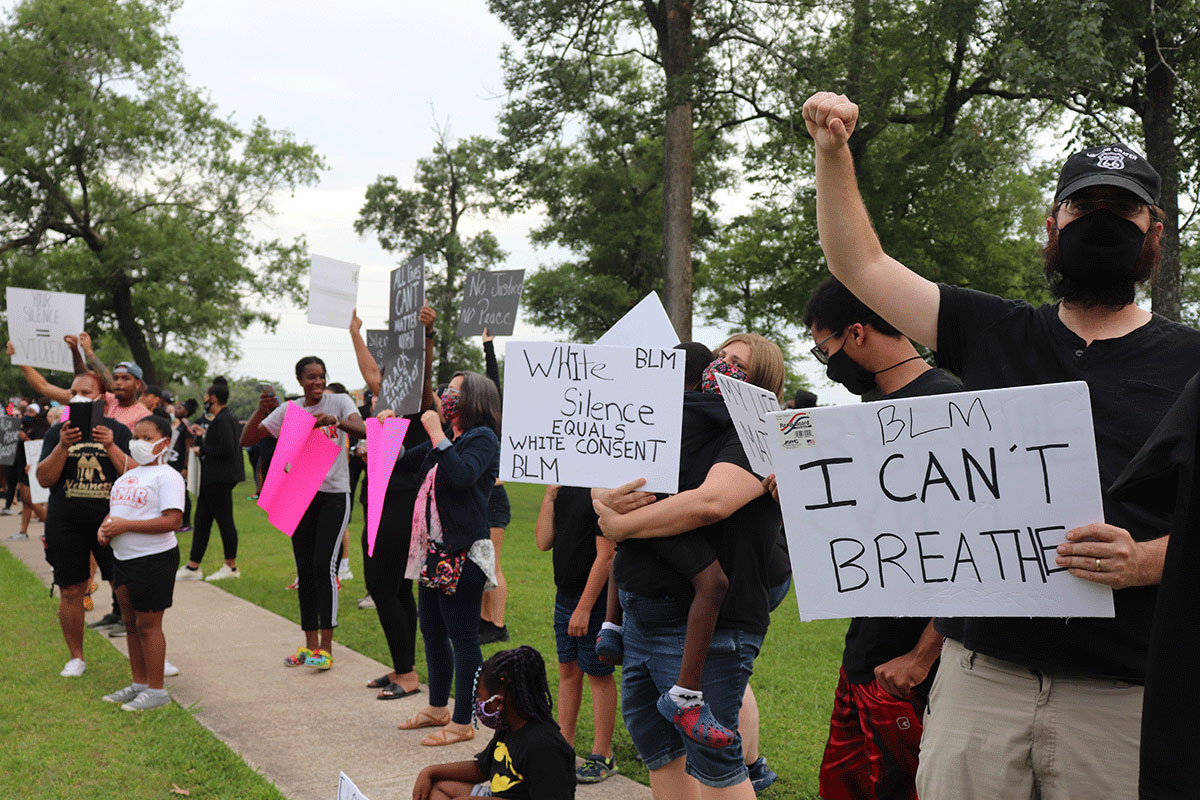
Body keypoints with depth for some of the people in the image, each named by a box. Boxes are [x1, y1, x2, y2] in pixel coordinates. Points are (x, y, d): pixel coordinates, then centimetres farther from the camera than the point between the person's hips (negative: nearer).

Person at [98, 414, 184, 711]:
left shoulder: (167, 476, -12)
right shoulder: (128, 474, 14)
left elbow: (172, 521, -22)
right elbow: (115, 509, 23)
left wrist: (125, 525, -23)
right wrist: (105, 526, -1)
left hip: (154, 558, -9)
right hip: (123, 557, 9)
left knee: (148, 624, -3)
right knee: (131, 622, 15)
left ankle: (156, 690, 6)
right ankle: (139, 683, 26)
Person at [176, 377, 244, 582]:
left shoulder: (223, 420, -16)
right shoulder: (226, 417, 15)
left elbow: (226, 448, -24)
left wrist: (202, 449, -13)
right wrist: (203, 435, 13)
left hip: (219, 479, -11)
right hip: (212, 479, 11)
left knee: (224, 520, -2)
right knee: (201, 521, 11)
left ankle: (231, 567, 6)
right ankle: (193, 567, 15)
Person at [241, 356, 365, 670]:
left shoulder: (339, 402, -3)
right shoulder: (288, 411, 6)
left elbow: (363, 431, -21)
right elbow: (246, 440, 4)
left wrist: (335, 420, -39)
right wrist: (260, 411, -13)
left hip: (334, 494, -4)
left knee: (323, 565, -13)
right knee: (304, 571, 7)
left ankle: (326, 648, -8)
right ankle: (310, 645, 16)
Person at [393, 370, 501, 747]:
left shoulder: (482, 438, -9)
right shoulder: (445, 439, 18)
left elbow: (462, 476, -26)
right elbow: (403, 462, 25)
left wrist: (436, 433, -19)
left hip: (463, 553, -10)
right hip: (434, 550, 10)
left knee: (463, 637, -3)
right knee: (432, 631, 17)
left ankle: (463, 722, 4)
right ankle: (438, 708, 31)